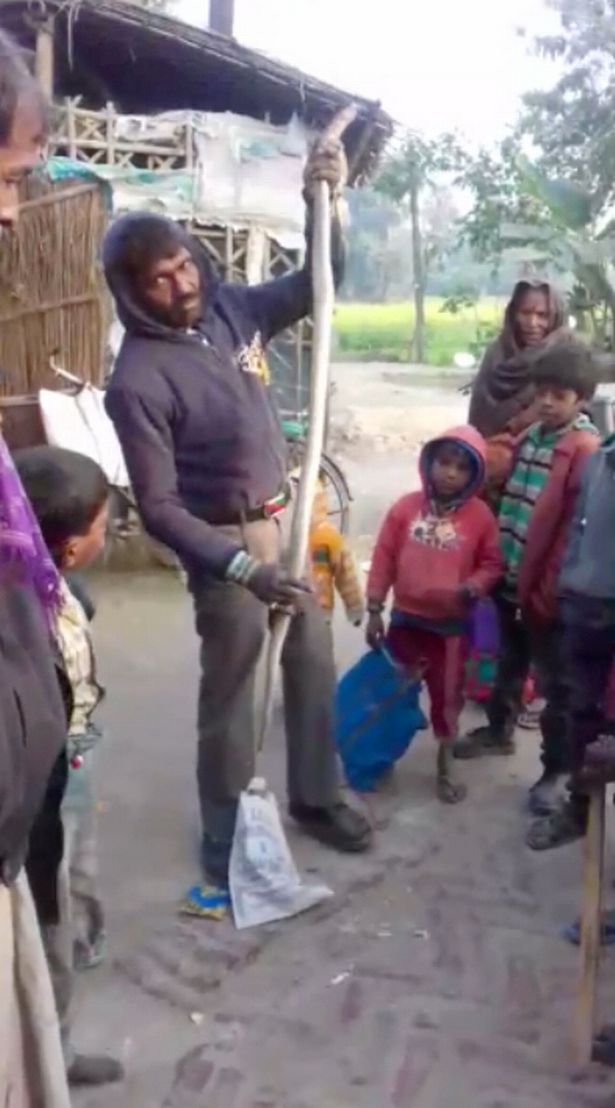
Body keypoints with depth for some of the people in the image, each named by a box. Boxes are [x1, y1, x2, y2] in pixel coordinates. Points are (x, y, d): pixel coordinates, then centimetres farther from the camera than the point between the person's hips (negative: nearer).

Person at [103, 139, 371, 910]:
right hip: (225, 541, -6)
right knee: (231, 692, 5)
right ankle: (226, 837, 25)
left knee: (313, 666, 16)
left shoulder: (232, 308, -4)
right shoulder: (139, 378, -21)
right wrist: (241, 567, -29)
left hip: (288, 516, 6)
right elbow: (159, 507, -21)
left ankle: (316, 798, 36)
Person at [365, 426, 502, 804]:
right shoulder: (406, 506, -6)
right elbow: (384, 557, -3)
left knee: (447, 694, 11)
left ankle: (446, 763, 31)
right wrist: (375, 609, -3)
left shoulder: (480, 516, -9)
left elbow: (492, 564, -3)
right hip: (405, 617, 1)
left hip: (452, 623, -1)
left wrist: (468, 590, -22)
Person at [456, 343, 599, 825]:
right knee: (510, 664, 25)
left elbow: (578, 530, -19)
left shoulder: (586, 450, -16)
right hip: (513, 579, 7)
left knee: (557, 683, 6)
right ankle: (500, 730, 45)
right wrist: (503, 569, 13)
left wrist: (548, 588, -19)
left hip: (549, 589, -7)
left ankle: (558, 769, 19)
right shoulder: (531, 435, 9)